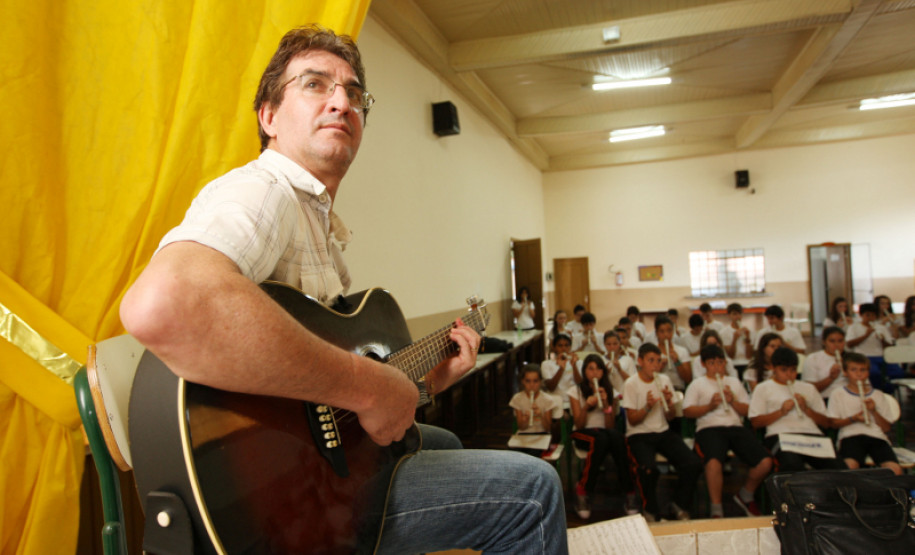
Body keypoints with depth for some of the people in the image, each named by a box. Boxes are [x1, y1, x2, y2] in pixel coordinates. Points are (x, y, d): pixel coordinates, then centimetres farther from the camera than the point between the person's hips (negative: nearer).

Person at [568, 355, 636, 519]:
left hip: (604, 432, 2)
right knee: (601, 439, -38)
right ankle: (583, 490, -27)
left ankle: (629, 491, -28)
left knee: (616, 437, -36)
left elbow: (610, 426, 0)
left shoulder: (609, 391, 10)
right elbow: (578, 425, -4)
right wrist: (586, 406, -20)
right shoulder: (576, 391, 3)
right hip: (582, 433, -2)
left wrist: (606, 403, -14)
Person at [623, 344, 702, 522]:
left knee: (694, 463, -17)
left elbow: (670, 417, 7)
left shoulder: (664, 380, 8)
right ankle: (651, 511, -2)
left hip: (663, 432, 5)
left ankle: (678, 507, 8)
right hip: (638, 435, -4)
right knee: (648, 469, -32)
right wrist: (648, 406, -23)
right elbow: (633, 420, -7)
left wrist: (669, 402, -13)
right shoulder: (631, 384, -6)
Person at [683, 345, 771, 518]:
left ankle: (745, 495, 10)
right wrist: (709, 406, -9)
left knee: (765, 462, -20)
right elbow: (687, 411, 4)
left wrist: (733, 401, 0)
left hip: (736, 427, 4)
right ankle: (716, 510, -16)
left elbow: (748, 411, 19)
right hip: (709, 428, -4)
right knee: (714, 461, -36)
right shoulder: (698, 384, 16)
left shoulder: (734, 382, 27)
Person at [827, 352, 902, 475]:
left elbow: (886, 427, 15)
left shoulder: (878, 395, 22)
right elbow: (834, 423, 7)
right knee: (850, 466, -35)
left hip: (877, 436, 3)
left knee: (895, 470, -25)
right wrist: (853, 419, -9)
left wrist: (874, 411, -1)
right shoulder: (838, 394, 13)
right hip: (850, 436, -3)